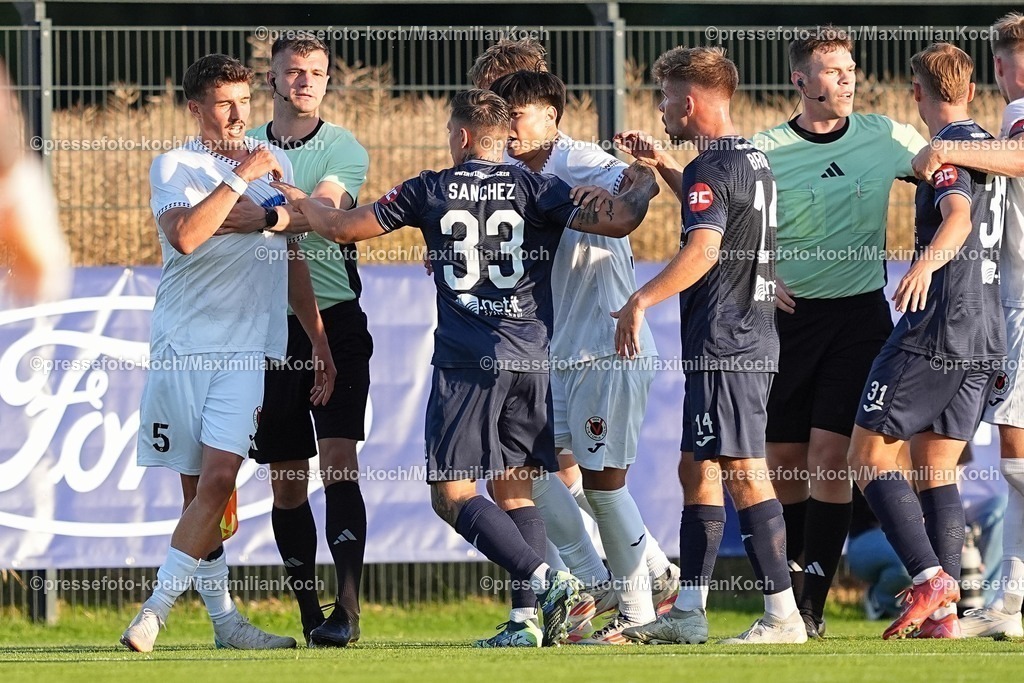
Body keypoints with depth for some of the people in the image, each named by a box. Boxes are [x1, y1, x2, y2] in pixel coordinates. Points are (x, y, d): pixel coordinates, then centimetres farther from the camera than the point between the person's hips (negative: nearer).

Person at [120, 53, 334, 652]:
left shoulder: (274, 164, 15)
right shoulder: (174, 167, 1)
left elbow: (293, 261, 22)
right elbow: (185, 237, -19)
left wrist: (320, 343, 22)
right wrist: (240, 177, -17)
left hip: (249, 347, 2)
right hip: (183, 345, -2)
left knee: (218, 479, -14)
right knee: (198, 489, 2)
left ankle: (156, 611, -12)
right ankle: (223, 620, 10)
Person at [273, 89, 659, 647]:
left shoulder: (430, 191, 4)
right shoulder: (535, 189, 4)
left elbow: (342, 228, 11)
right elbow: (617, 221, -5)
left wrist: (300, 202, 32)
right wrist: (643, 186, 17)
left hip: (465, 360, -3)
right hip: (529, 359, 3)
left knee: (453, 495, -2)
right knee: (516, 490, 12)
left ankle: (547, 582, -21)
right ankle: (531, 621, -1)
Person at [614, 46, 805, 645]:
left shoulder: (710, 169, -14)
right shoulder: (754, 161, 17)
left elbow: (703, 248, -29)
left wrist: (641, 301, -30)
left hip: (725, 347, -10)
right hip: (755, 340, 10)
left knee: (745, 474, -10)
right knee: (698, 471, 14)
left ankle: (783, 616, -12)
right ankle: (689, 613, 17)